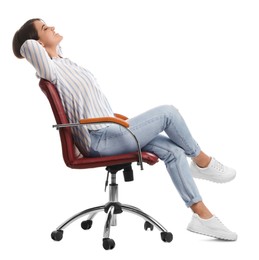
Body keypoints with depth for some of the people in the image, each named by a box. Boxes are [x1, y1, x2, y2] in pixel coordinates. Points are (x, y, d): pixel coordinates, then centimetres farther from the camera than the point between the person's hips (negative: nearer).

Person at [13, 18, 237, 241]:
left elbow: (54, 46, 36)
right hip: (100, 141, -9)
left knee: (173, 150, -2)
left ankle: (202, 215, -1)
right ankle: (202, 162, 9)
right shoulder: (51, 71, -13)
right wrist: (32, 42, -8)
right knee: (168, 112, -12)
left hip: (107, 133, 9)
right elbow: (28, 46, -30)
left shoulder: (61, 60, 14)